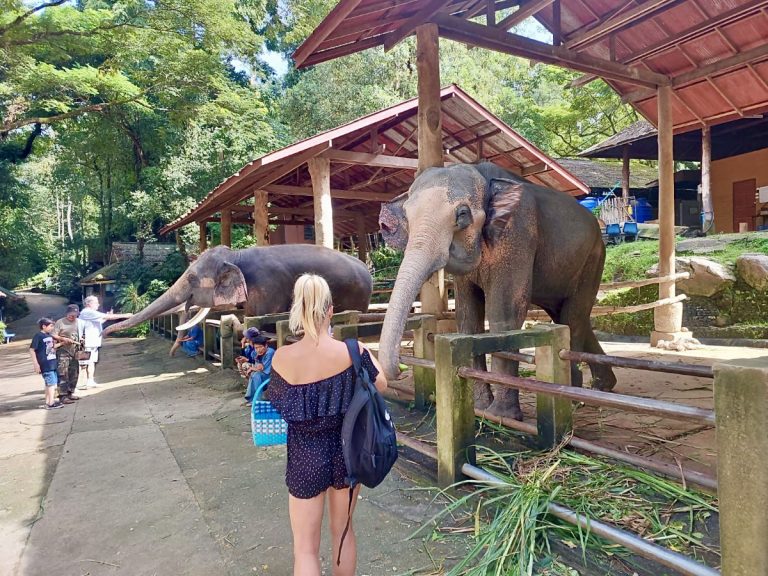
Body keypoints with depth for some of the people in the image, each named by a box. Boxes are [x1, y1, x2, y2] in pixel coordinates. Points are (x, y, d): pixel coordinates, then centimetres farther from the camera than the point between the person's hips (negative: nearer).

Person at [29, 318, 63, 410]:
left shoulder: (49, 335, 12)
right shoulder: (38, 336, -12)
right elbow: (32, 350, -14)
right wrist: (36, 364, -17)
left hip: (52, 363, 8)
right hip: (45, 365, -8)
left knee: (49, 384, 14)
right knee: (51, 383, -7)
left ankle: (48, 402, 23)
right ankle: (51, 403, -3)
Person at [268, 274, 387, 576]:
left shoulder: (282, 357, -17)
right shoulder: (352, 351, -16)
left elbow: (277, 403, 0)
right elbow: (381, 384, 2)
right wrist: (368, 355, 18)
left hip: (305, 455, -1)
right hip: (346, 450, 2)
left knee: (306, 548, 14)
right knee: (343, 530, 25)